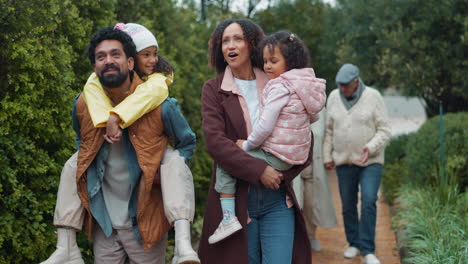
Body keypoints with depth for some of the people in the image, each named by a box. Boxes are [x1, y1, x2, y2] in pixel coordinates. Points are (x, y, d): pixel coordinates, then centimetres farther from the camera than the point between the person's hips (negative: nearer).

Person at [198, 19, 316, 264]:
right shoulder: (213, 90, 2)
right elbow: (215, 141, -12)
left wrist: (283, 175, -9)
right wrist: (259, 171, -19)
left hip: (277, 198, 1)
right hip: (234, 197, -1)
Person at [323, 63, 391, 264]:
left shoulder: (373, 97, -9)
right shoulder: (334, 98, 0)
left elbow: (384, 131, -9)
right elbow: (329, 130, 9)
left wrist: (371, 148, -24)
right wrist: (327, 156, 4)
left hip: (371, 161, -3)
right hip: (344, 162, 3)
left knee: (368, 202, -15)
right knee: (348, 206, 7)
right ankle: (354, 243, 25)